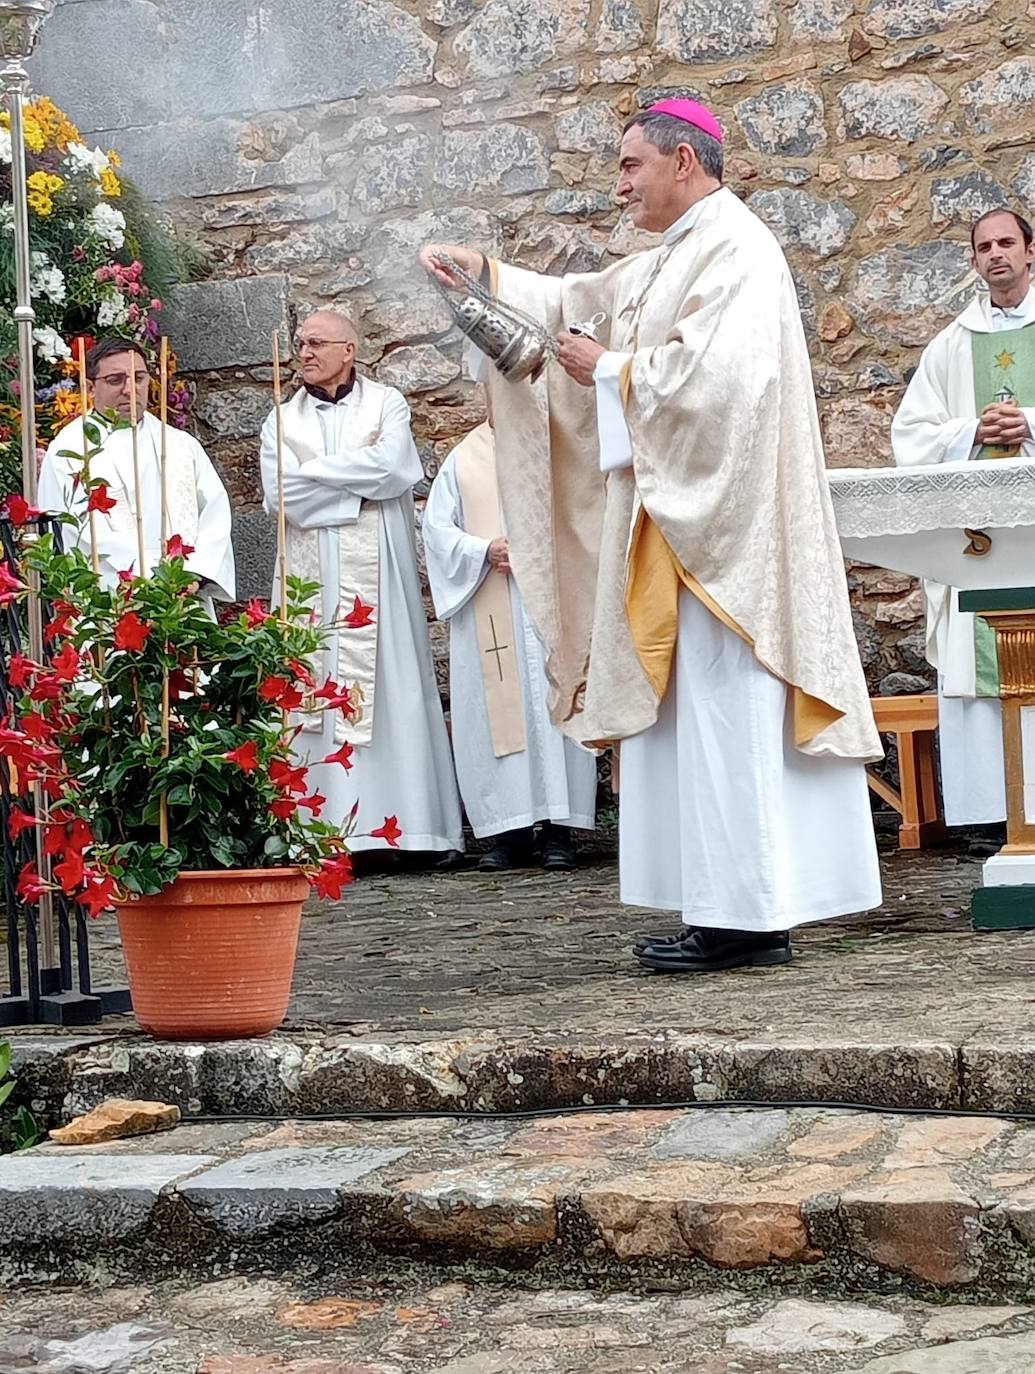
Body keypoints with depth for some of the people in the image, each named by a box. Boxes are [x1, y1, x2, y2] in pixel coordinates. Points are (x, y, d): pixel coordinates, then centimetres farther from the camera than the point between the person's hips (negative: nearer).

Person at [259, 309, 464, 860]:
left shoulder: (387, 404, 8)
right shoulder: (282, 421, 13)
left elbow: (394, 468, -10)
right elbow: (282, 494, -3)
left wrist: (316, 469, -4)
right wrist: (362, 477, -4)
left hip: (378, 576, -2)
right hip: (313, 580, 2)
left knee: (393, 688, -3)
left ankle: (415, 821, -1)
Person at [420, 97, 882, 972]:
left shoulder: (735, 250, -11)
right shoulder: (675, 260, 20)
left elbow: (709, 374, -23)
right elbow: (581, 306, 28)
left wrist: (607, 370, -10)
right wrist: (486, 273, 20)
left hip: (719, 523, -10)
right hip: (677, 519, 10)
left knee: (724, 711, -8)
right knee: (692, 714, 8)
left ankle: (749, 917, -4)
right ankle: (731, 908, 12)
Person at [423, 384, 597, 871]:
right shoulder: (463, 461, 13)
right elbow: (437, 526, 7)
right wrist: (484, 551, -9)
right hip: (485, 610, 1)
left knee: (554, 705, -4)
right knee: (494, 710, -2)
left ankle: (557, 828, -2)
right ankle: (508, 830, 1)